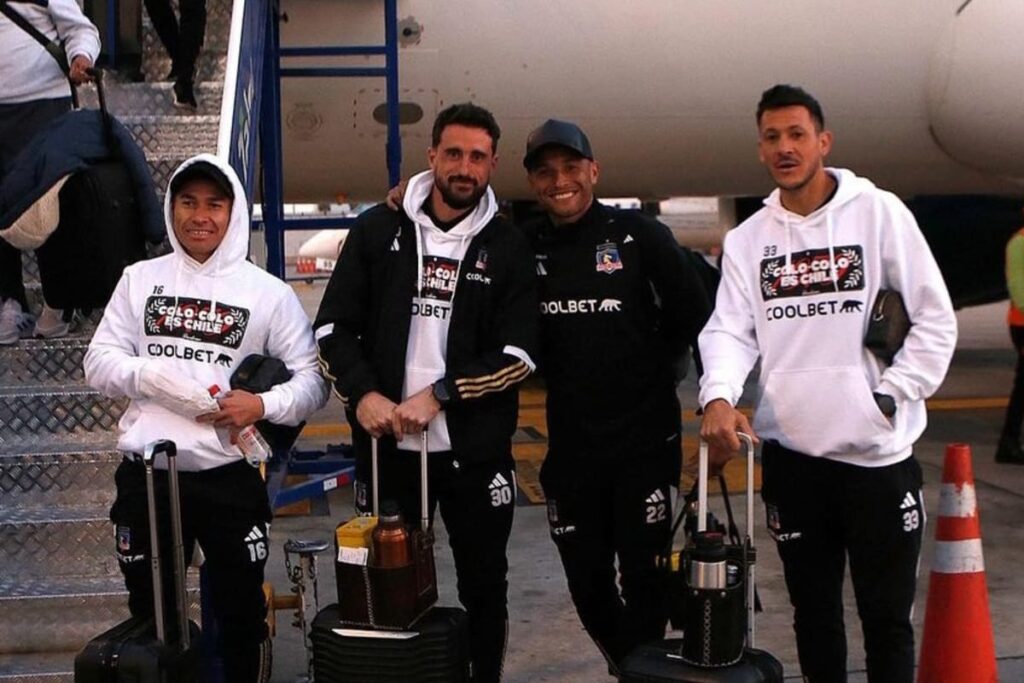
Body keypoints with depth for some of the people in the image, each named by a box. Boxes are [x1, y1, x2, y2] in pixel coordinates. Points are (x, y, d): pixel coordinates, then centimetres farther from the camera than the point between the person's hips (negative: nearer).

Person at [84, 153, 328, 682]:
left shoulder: (268, 292, 0)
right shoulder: (140, 279, 6)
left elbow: (312, 377, 0)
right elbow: (99, 361, 4)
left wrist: (264, 405, -19)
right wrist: (152, 376, -15)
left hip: (229, 478, -2)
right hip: (146, 475, 2)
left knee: (240, 612, 12)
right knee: (150, 613, 16)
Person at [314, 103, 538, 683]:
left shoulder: (509, 248, 1)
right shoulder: (378, 230, 4)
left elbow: (518, 355, -6)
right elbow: (334, 327, 3)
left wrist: (437, 395, -16)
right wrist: (364, 394, -13)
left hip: (476, 450, 0)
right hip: (387, 444, 1)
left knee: (484, 586, 11)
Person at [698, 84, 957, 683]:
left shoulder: (879, 212, -1)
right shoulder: (747, 238, 7)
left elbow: (936, 319, 0)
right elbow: (730, 330, -3)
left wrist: (890, 397, -9)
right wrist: (719, 397, -22)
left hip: (878, 452, -2)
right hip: (790, 454, 3)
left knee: (887, 615, 8)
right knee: (813, 610, 16)